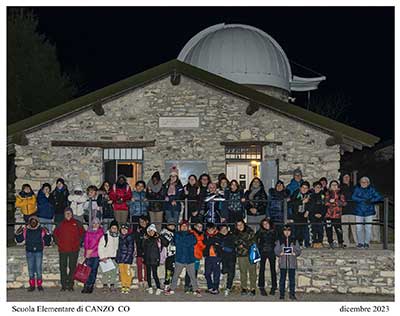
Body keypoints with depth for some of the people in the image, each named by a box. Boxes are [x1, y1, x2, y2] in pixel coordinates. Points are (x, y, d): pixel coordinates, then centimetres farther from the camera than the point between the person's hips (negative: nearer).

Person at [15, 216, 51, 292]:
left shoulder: (41, 230, -1)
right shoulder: (25, 230, 3)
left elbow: (47, 241, -2)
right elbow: (19, 240, 9)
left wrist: (48, 234, -18)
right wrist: (17, 233, -8)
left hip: (38, 252, -2)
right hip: (29, 252, 2)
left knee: (38, 268, 0)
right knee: (30, 268, 5)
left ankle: (39, 285, 7)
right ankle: (32, 285, 12)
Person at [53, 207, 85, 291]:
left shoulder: (77, 223, 4)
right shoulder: (61, 224, 9)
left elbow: (82, 233, 8)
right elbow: (55, 234, 17)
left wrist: (78, 243, 0)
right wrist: (58, 243, 5)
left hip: (74, 250, -2)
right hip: (63, 250, 2)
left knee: (72, 268, 0)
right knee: (63, 268, 2)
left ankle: (70, 285, 6)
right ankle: (63, 285, 7)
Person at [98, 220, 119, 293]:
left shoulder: (118, 237, 6)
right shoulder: (105, 236, -7)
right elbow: (100, 247, -7)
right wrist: (102, 257, -13)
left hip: (114, 257, 4)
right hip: (105, 258, -3)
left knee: (114, 272, 2)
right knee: (106, 273, -4)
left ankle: (112, 286, 10)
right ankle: (105, 286, 4)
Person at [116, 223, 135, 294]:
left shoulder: (129, 237, -4)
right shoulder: (120, 237, 13)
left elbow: (130, 248, -8)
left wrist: (128, 256, -15)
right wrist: (117, 258, 14)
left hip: (127, 257, -5)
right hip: (121, 257, 5)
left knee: (127, 272, -7)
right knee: (122, 272, 5)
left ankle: (128, 287, -1)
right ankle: (123, 286, 11)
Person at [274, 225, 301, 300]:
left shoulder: (294, 241, 8)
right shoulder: (279, 241, 8)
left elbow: (299, 250, 7)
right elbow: (276, 250, 6)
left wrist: (295, 253, -12)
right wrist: (280, 253, -14)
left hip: (292, 263, 0)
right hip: (283, 263, 0)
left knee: (292, 279, 0)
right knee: (282, 278, 1)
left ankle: (292, 294, 6)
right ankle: (281, 294, 6)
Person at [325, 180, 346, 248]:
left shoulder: (340, 193, 13)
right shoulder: (328, 193, 10)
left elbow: (343, 202, -1)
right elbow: (326, 202, -5)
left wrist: (334, 201, -9)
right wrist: (337, 203, -13)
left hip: (337, 215, 0)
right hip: (329, 214, 0)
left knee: (339, 229, -4)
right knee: (329, 229, -1)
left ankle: (341, 243, 4)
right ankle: (331, 243, 9)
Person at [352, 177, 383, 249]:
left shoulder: (371, 190, 5)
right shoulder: (357, 189, 5)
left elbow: (379, 197, -2)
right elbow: (353, 197, -9)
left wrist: (371, 200, -18)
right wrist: (363, 200, -19)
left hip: (369, 212, 0)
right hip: (359, 212, 0)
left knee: (368, 227, -2)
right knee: (359, 228, -1)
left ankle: (367, 243, 9)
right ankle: (360, 243, 11)